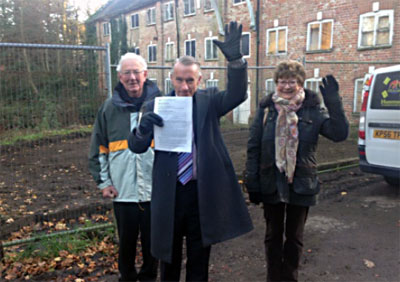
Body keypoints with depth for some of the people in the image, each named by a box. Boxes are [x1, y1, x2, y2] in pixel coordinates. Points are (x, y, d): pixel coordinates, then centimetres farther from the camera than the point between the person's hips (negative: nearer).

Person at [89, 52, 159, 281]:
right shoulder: (110, 108, 3)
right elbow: (98, 149, 10)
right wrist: (103, 181, 4)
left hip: (155, 190, -1)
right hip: (123, 191, 1)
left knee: (153, 242, 13)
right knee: (127, 242, 17)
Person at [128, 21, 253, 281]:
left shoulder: (209, 101, -1)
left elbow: (238, 94, -18)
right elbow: (137, 147, -3)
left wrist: (235, 58, -35)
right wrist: (143, 127, -26)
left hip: (202, 191, 0)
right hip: (169, 191, 1)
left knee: (199, 256, 18)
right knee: (169, 254, 20)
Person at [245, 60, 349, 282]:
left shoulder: (313, 109, -5)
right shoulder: (266, 108, -4)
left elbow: (340, 134, -15)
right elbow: (253, 147, -3)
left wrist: (334, 102, -24)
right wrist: (252, 182, -5)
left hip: (301, 186, 0)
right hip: (271, 184, 0)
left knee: (294, 236, 16)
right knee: (273, 235, 15)